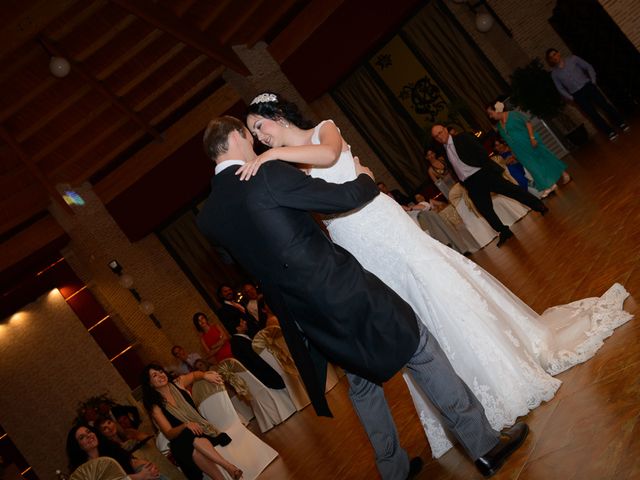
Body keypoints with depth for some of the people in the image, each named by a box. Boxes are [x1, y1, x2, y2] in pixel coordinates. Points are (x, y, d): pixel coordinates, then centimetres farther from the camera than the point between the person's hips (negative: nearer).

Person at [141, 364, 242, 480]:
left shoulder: (178, 383, 8)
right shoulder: (156, 407, 0)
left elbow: (194, 375, 28)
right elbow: (169, 434, -7)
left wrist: (205, 375, 5)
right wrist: (185, 425, -26)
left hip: (203, 431, 3)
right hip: (182, 443, -3)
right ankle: (228, 467, -42)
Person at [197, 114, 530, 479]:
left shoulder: (208, 217, 4)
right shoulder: (269, 175, -17)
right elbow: (342, 198, -13)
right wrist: (365, 179, 10)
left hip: (306, 317, 7)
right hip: (343, 290, -7)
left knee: (362, 381, 25)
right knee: (421, 353, 8)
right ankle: (485, 445, 18)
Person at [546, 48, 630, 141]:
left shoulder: (572, 59, 2)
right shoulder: (554, 73, 2)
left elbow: (588, 67, 6)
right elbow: (560, 89, 6)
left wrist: (593, 81, -1)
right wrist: (571, 98, -2)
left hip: (587, 86, 0)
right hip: (577, 94, 0)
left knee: (604, 104, -3)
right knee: (593, 114, -3)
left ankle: (621, 123, 10)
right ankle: (610, 132, 6)